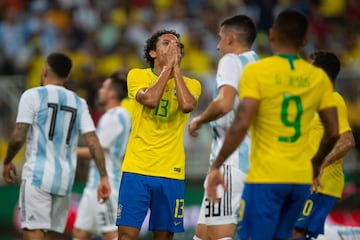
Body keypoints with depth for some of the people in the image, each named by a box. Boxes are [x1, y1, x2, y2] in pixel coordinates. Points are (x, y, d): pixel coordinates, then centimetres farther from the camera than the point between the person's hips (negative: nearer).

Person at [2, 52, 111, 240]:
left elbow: (18, 137, -9)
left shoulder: (33, 96, -1)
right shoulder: (79, 103, 13)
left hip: (38, 175, -5)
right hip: (65, 179, 5)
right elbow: (93, 142, 4)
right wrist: (104, 177, 3)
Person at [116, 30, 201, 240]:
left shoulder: (191, 84, 7)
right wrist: (167, 66, -9)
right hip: (136, 168, -1)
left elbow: (187, 105, -16)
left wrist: (176, 67, -7)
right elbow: (150, 99, -17)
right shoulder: (137, 75, 4)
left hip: (171, 173, 2)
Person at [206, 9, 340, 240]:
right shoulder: (319, 77, 6)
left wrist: (216, 166, -9)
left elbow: (241, 125, -16)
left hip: (266, 177, -5)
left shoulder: (256, 71, -7)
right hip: (301, 178, 5)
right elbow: (333, 132, 7)